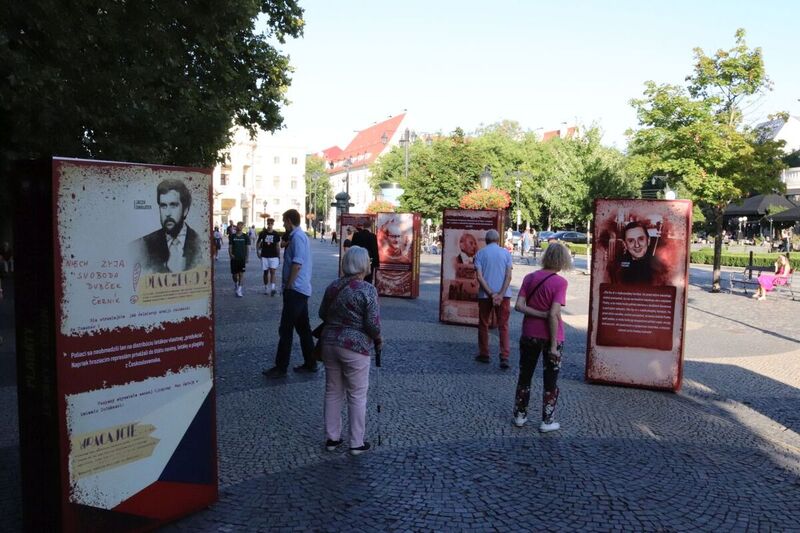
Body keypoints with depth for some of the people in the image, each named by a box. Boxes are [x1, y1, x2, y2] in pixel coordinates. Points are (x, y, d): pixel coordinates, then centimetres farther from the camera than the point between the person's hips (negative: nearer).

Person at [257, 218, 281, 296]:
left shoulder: (276, 234, 1)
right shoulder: (263, 233, 0)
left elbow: (277, 246, 6)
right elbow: (258, 243, 10)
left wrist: (279, 256, 4)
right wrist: (258, 251, -2)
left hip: (274, 256, -1)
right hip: (264, 256, 1)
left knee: (272, 271, -12)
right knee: (266, 272, 8)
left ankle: (272, 288, -18)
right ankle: (266, 288, 18)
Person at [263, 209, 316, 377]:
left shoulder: (297, 237, -15)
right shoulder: (301, 235, 17)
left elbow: (297, 263, -22)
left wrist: (288, 286, -17)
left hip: (295, 290, -10)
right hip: (302, 289, 10)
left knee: (285, 329, -5)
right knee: (303, 327, 14)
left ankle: (281, 367, 0)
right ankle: (310, 363, 19)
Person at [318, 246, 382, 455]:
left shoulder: (333, 286, 5)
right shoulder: (367, 289, -14)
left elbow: (322, 314, 14)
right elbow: (373, 323, -16)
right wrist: (378, 340, 2)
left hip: (330, 343, 6)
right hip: (355, 347, -6)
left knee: (333, 392, 16)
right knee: (357, 396, 6)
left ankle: (332, 438, 25)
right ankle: (357, 443, 15)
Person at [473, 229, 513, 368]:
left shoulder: (480, 253, 1)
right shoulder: (506, 253, 4)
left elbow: (479, 276, -9)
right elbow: (508, 275, -6)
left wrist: (491, 294, -12)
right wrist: (501, 294, -12)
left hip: (485, 294, 0)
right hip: (503, 294, 1)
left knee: (483, 325, 14)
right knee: (503, 326, 3)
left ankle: (484, 355, 21)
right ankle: (504, 358, -8)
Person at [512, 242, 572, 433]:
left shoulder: (529, 278, -1)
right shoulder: (560, 282, -15)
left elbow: (519, 306, -10)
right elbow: (553, 314, -20)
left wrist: (540, 314, -11)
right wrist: (554, 345, -16)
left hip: (529, 335, 4)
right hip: (550, 336, -4)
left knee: (525, 376, 18)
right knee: (551, 381, 12)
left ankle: (520, 416, 27)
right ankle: (547, 422, 19)